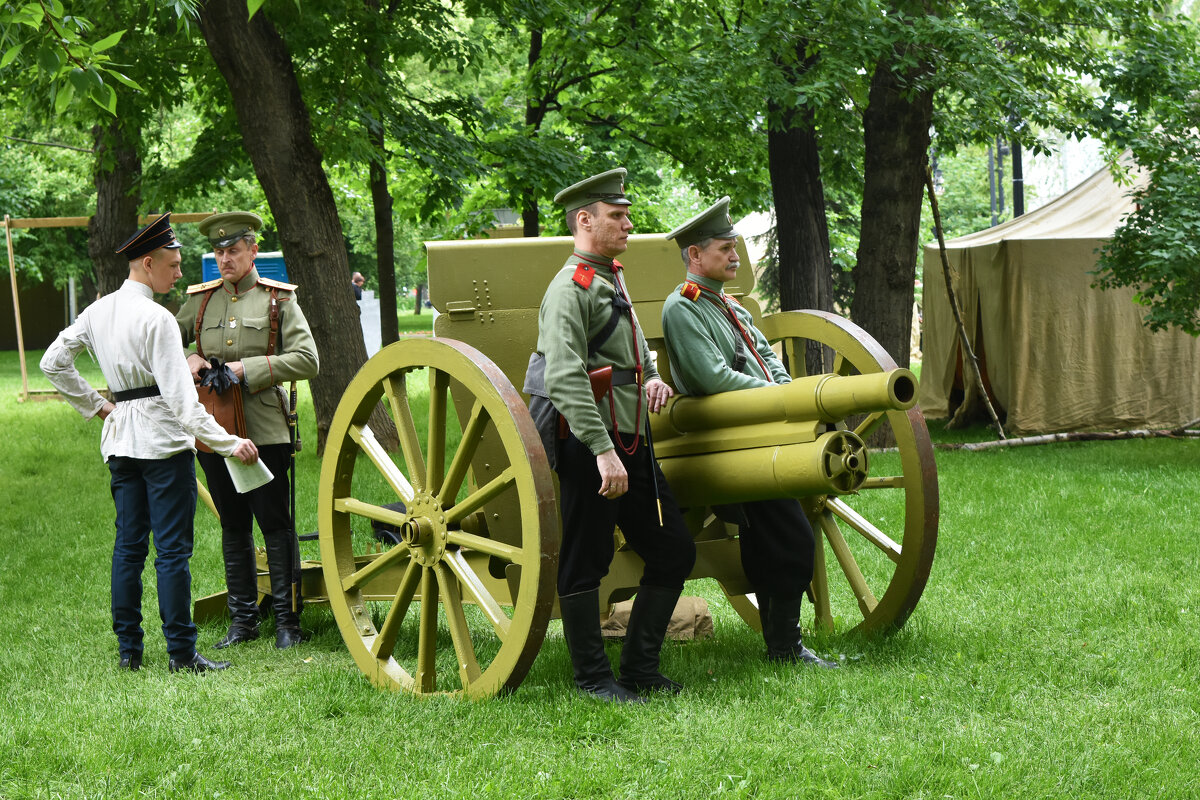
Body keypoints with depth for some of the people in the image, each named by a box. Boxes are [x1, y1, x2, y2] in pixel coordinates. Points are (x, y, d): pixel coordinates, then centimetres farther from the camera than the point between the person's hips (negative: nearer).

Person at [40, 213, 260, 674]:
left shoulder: (99, 311, 6)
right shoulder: (156, 319, -16)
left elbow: (53, 363, 12)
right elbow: (181, 398, -20)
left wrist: (95, 405, 17)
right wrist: (230, 443, -18)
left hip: (120, 441, 7)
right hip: (163, 441, -7)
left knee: (128, 545, 11)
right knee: (172, 549, -3)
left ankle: (127, 650, 14)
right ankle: (181, 653, 0)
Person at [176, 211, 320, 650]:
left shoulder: (279, 299, 0)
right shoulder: (200, 300, 10)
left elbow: (306, 360, -7)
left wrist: (247, 369, -15)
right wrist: (187, 360, -3)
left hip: (265, 430, -4)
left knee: (276, 525, -1)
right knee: (233, 528, 11)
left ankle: (287, 620, 6)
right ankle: (242, 619, 18)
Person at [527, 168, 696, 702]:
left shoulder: (614, 282, 19)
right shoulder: (569, 289, -11)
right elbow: (564, 378, -23)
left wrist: (649, 379, 9)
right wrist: (602, 450, -29)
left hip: (632, 446, 10)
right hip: (590, 449, -10)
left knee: (674, 552, 11)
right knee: (584, 566, 0)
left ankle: (640, 668, 19)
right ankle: (592, 677, 8)